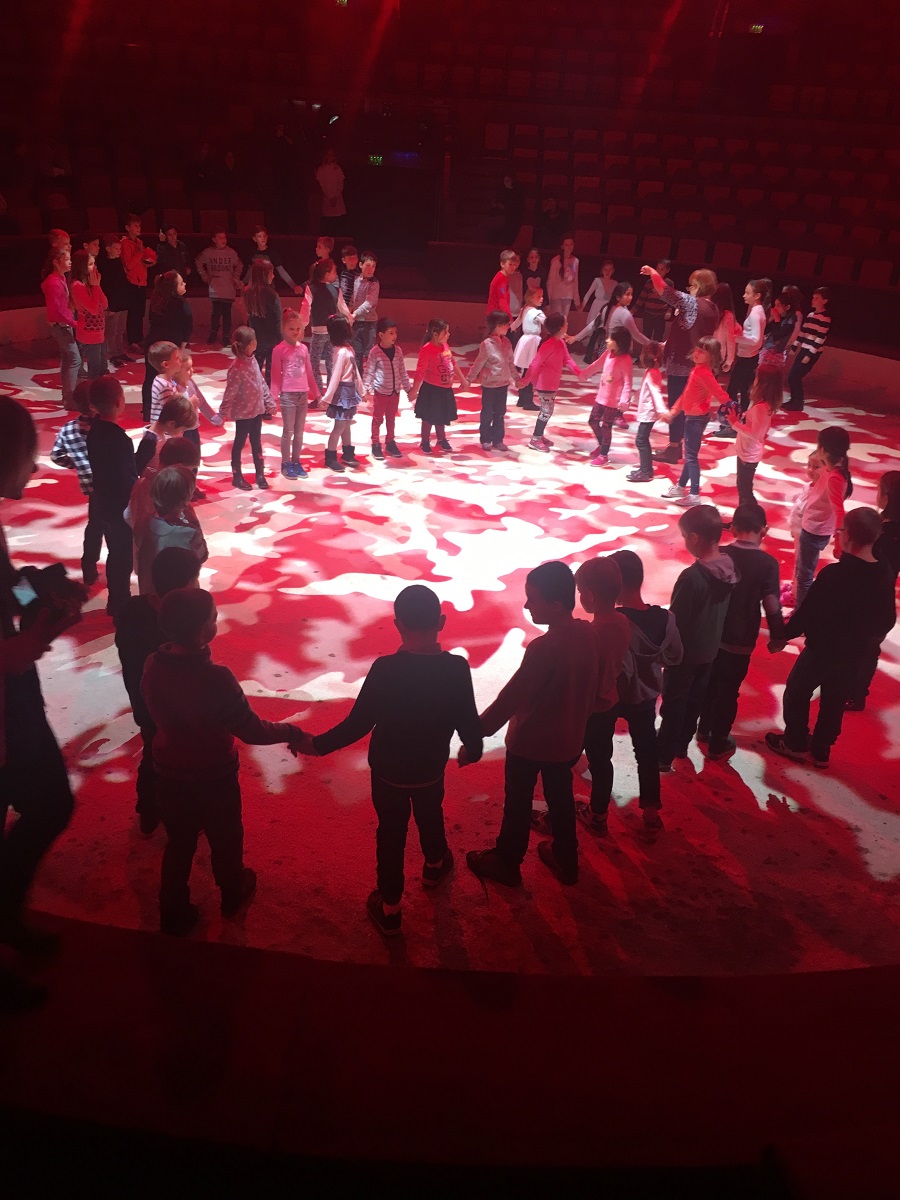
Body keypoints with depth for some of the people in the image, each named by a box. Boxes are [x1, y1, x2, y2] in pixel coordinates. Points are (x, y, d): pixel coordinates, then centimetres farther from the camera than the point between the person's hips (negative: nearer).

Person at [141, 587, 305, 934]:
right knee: (225, 840, 24)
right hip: (213, 777, -4)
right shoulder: (215, 678, -35)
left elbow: (159, 713, 1)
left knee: (179, 843, 24)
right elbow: (251, 731, -26)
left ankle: (174, 915, 37)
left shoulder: (153, 665, -17)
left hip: (169, 773, 4)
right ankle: (233, 894, 49)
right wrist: (291, 733, -11)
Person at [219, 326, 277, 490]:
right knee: (239, 443, 9)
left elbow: (262, 383, 10)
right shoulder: (237, 368, -22)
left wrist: (270, 402, 11)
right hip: (243, 412, -7)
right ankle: (237, 476, 22)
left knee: (256, 442, 17)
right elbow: (230, 392, -23)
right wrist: (223, 414, -23)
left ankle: (260, 474, 28)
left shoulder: (253, 360, 1)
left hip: (257, 409, 7)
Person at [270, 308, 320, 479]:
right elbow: (275, 375, -7)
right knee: (288, 431, 2)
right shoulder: (279, 350, -7)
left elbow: (309, 373, 14)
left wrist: (316, 393, 16)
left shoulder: (303, 348, 8)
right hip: (288, 395, -5)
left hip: (303, 395, 5)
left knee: (299, 431, 11)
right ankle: (286, 464, 11)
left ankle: (296, 462, 21)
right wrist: (273, 396, -11)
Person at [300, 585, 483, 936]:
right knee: (430, 816, 31)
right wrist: (472, 748, 9)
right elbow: (468, 721, -14)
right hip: (431, 768, 2)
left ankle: (389, 909, 33)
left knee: (391, 834, 18)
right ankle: (435, 866, 59)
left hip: (388, 771, -2)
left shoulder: (384, 669, -28)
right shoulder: (457, 668, -23)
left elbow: (357, 724, -23)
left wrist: (317, 745, -8)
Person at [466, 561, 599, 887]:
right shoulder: (588, 634, -9)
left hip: (530, 741, -6)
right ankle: (566, 860, 41)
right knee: (561, 798, 24)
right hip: (569, 738, 6)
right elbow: (591, 687, 4)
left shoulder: (543, 649, -31)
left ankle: (506, 863, 35)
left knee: (518, 804, 15)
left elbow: (510, 698, -27)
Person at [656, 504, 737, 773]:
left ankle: (663, 756, 22)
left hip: (685, 652, -7)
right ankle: (681, 745, 38)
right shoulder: (729, 566, -8)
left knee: (673, 703, 9)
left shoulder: (692, 576, -30)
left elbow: (676, 620, -21)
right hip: (711, 648, 7)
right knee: (695, 700, 21)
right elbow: (722, 609, 5)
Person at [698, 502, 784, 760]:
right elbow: (772, 607, -15)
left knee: (709, 683, 24)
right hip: (740, 641, -3)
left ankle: (704, 729, 41)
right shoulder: (768, 564, -17)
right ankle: (718, 744, 24)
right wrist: (777, 636, 2)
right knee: (728, 692, 12)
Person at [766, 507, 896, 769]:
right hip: (854, 653, 6)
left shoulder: (834, 573, -28)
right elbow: (887, 620, 4)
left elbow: (808, 612, -21)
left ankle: (795, 743, 30)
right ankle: (820, 750, 34)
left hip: (822, 648, -6)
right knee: (834, 702, 20)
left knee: (796, 693, 16)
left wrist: (783, 637, -6)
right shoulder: (884, 575, -8)